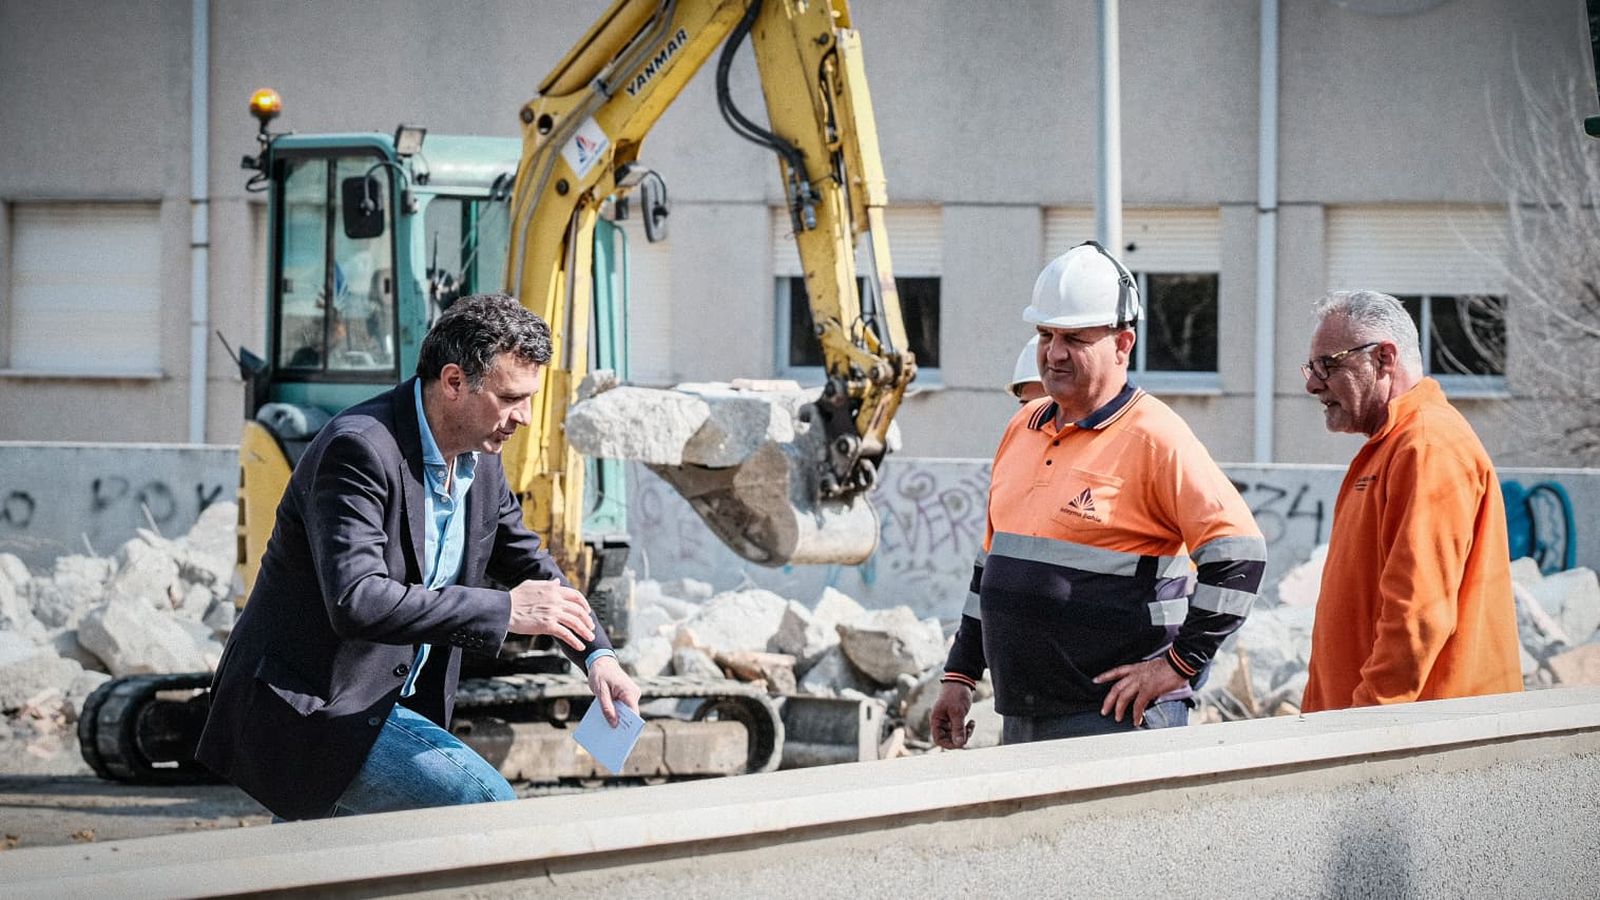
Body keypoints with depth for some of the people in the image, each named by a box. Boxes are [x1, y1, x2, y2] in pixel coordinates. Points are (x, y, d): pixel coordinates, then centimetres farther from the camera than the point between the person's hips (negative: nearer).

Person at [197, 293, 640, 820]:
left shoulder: (480, 461, 7)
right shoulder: (359, 450, -22)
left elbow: (532, 568, 20)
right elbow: (356, 602, -33)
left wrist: (597, 656, 2)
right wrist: (504, 611, -30)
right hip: (307, 708, -10)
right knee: (485, 807, -21)